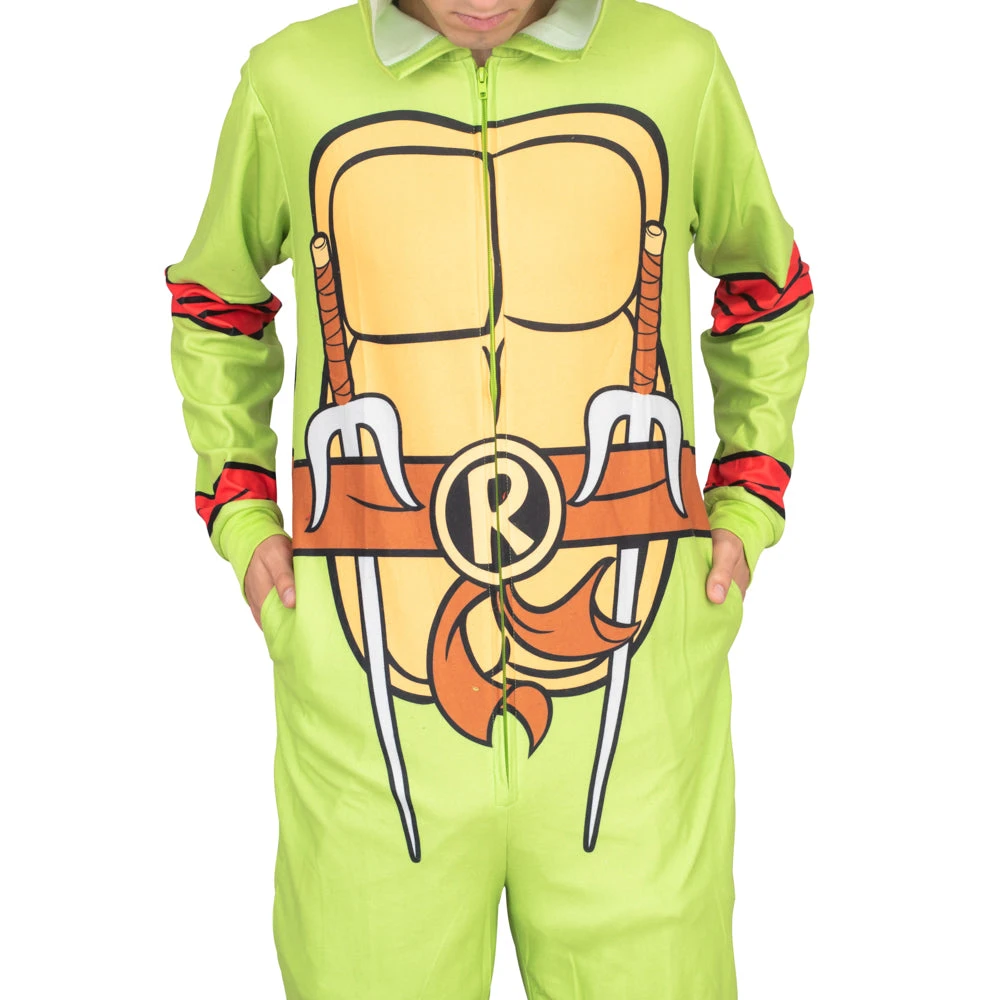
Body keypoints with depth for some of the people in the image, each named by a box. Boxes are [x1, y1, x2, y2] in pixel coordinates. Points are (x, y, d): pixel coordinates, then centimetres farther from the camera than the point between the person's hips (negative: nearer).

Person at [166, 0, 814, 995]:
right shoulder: (292, 81, 2)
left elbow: (762, 276, 19)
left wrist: (747, 508, 9)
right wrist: (240, 519, 8)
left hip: (627, 680, 1)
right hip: (378, 696, 0)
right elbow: (215, 297, 19)